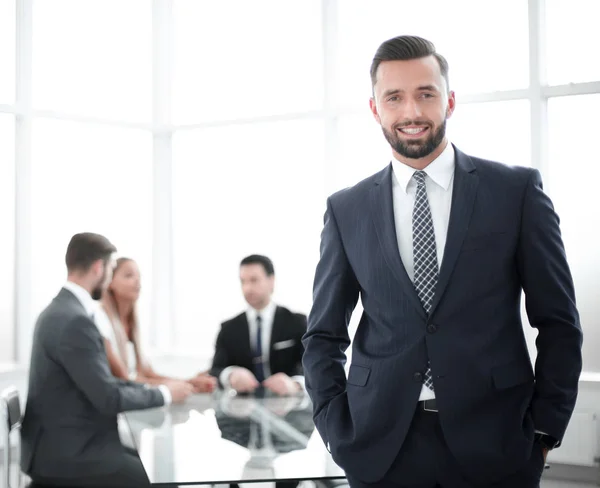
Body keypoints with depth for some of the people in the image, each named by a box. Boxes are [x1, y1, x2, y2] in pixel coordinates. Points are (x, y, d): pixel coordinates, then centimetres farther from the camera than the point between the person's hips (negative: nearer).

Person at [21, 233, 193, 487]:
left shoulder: (62, 310, 11)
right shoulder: (73, 320, -21)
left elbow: (102, 383, 15)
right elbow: (108, 398, -21)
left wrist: (153, 390, 5)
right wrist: (164, 394, -7)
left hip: (66, 443, 10)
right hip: (65, 453, -10)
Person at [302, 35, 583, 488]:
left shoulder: (517, 190, 0)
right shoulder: (346, 209, 5)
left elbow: (559, 323, 2)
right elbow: (323, 336, 9)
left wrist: (544, 430, -2)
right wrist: (340, 433, 0)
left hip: (493, 446, -1)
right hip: (381, 450, 1)